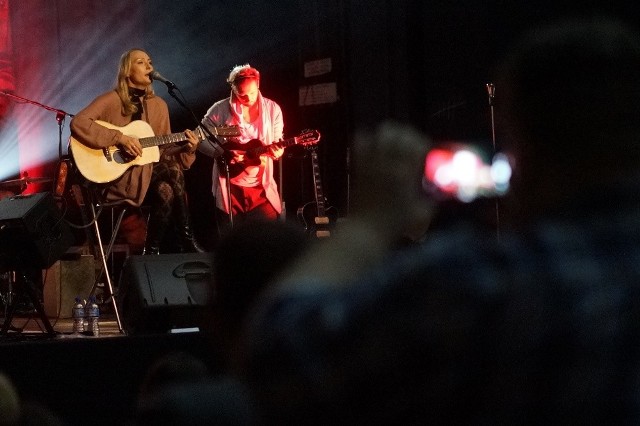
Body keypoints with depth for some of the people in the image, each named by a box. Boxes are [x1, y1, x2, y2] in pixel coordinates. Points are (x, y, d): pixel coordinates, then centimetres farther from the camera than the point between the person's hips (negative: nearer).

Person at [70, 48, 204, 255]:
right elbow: (78, 123, -17)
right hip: (117, 173, -6)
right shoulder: (111, 100, -4)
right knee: (172, 171, -30)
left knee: (166, 191, -30)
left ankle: (152, 251, -17)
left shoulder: (159, 105, 13)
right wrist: (119, 138, -21)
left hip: (151, 170, 6)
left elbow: (164, 149, 16)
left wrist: (185, 148, -6)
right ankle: (187, 242, -24)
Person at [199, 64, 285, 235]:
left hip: (261, 186, 1)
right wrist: (224, 153, -15)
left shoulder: (272, 109, 2)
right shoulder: (220, 110, -5)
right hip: (229, 186, -1)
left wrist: (276, 151, -18)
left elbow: (277, 143, 6)